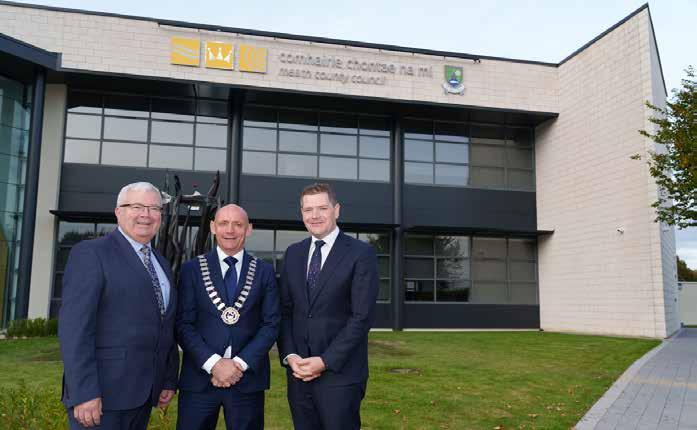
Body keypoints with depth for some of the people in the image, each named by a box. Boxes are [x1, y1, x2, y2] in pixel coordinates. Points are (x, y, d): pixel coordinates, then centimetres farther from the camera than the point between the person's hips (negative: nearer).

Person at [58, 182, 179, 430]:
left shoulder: (161, 264, 15)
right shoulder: (90, 253, -7)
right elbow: (74, 327, -15)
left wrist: (169, 381, 11)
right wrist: (83, 393, -20)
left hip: (144, 394, 7)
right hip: (102, 392, -7)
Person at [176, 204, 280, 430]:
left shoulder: (265, 272, 5)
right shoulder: (192, 269, 3)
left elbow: (271, 324, 0)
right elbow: (183, 324, -2)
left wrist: (240, 364, -10)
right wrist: (213, 363, -14)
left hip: (248, 378, 1)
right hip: (200, 377, 0)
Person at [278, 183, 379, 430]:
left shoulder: (361, 254, -7)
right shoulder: (293, 253, 10)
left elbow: (362, 317, -12)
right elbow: (284, 310, 9)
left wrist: (325, 361, -15)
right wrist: (289, 355, -5)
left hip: (340, 374, -4)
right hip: (298, 372, 5)